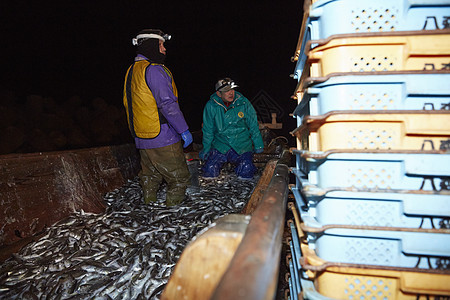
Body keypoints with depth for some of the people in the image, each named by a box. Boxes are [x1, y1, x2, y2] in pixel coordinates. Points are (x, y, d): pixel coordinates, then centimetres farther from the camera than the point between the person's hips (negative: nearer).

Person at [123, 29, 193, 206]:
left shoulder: (132, 70, 14)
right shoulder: (154, 70, -15)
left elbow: (129, 104, 19)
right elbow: (167, 104, -22)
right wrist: (184, 130, -17)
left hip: (141, 138, 9)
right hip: (162, 138, -9)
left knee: (150, 176, 22)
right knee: (179, 178, 3)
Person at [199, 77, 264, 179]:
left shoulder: (243, 103, -7)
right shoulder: (211, 106, -7)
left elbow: (253, 126, 4)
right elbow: (208, 130, 5)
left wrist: (258, 144, 8)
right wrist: (206, 148, 9)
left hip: (242, 145, 0)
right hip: (220, 145, 1)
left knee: (247, 170, -20)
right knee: (210, 170, -16)